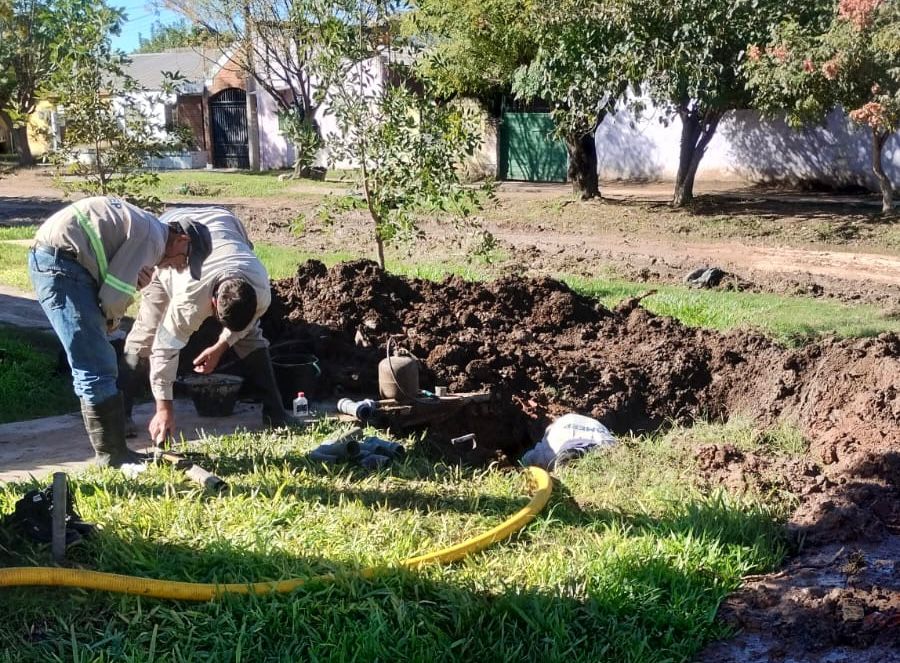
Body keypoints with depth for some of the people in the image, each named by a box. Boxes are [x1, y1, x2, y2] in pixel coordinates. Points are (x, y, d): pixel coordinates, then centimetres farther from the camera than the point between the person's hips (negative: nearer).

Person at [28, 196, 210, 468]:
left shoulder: (147, 227, 18)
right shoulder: (152, 237, -12)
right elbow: (113, 294, -14)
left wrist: (135, 281, -3)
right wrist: (112, 320, 5)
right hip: (58, 262, -11)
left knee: (99, 364, 13)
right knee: (96, 370, -8)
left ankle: (114, 450, 18)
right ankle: (111, 455, -1)